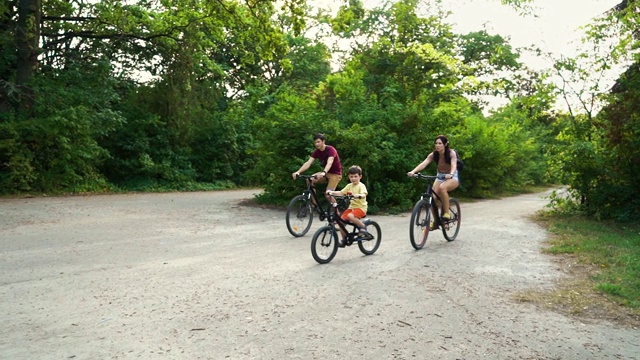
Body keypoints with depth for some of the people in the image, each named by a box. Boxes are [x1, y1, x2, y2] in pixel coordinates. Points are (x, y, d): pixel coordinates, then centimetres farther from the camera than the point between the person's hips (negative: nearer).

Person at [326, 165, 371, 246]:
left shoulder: (361, 186, -10)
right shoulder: (349, 186, 9)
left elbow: (363, 195, -27)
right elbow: (341, 193, 5)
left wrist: (358, 195, -48)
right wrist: (332, 192, -10)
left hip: (361, 207, -7)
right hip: (352, 207, 7)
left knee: (350, 216, -33)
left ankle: (363, 226, -11)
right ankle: (344, 239, 10)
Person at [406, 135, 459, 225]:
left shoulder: (451, 153, -18)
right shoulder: (433, 155, -11)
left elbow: (454, 165, -35)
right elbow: (423, 164, -26)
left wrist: (451, 174, -58)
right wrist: (413, 171, -44)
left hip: (453, 178, -4)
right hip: (440, 177, 4)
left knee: (442, 188, -37)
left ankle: (446, 213, -24)